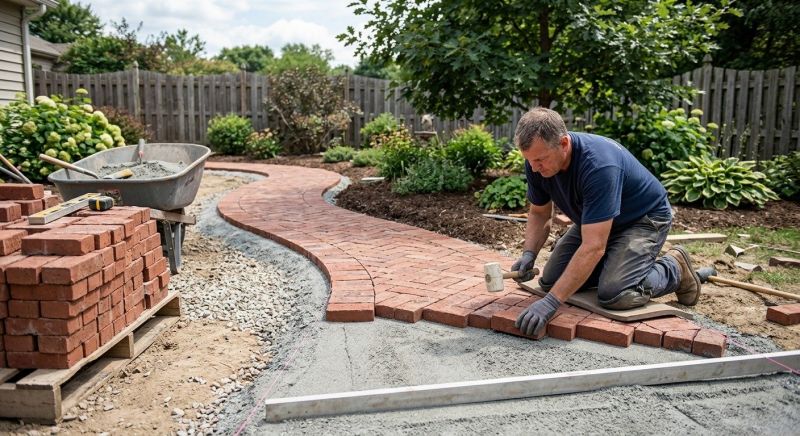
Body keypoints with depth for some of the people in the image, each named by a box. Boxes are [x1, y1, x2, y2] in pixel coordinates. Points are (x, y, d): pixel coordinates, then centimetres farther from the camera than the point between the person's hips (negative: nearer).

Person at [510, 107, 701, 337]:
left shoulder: (598, 165, -39)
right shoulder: (537, 162, -18)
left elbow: (593, 247, -43)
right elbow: (539, 214, -1)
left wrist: (551, 301, -46)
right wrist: (529, 254, -20)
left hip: (644, 219, -7)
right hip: (595, 221, 7)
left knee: (614, 295, -25)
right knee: (550, 281, -4)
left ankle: (674, 269, 4)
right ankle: (615, 262, 19)